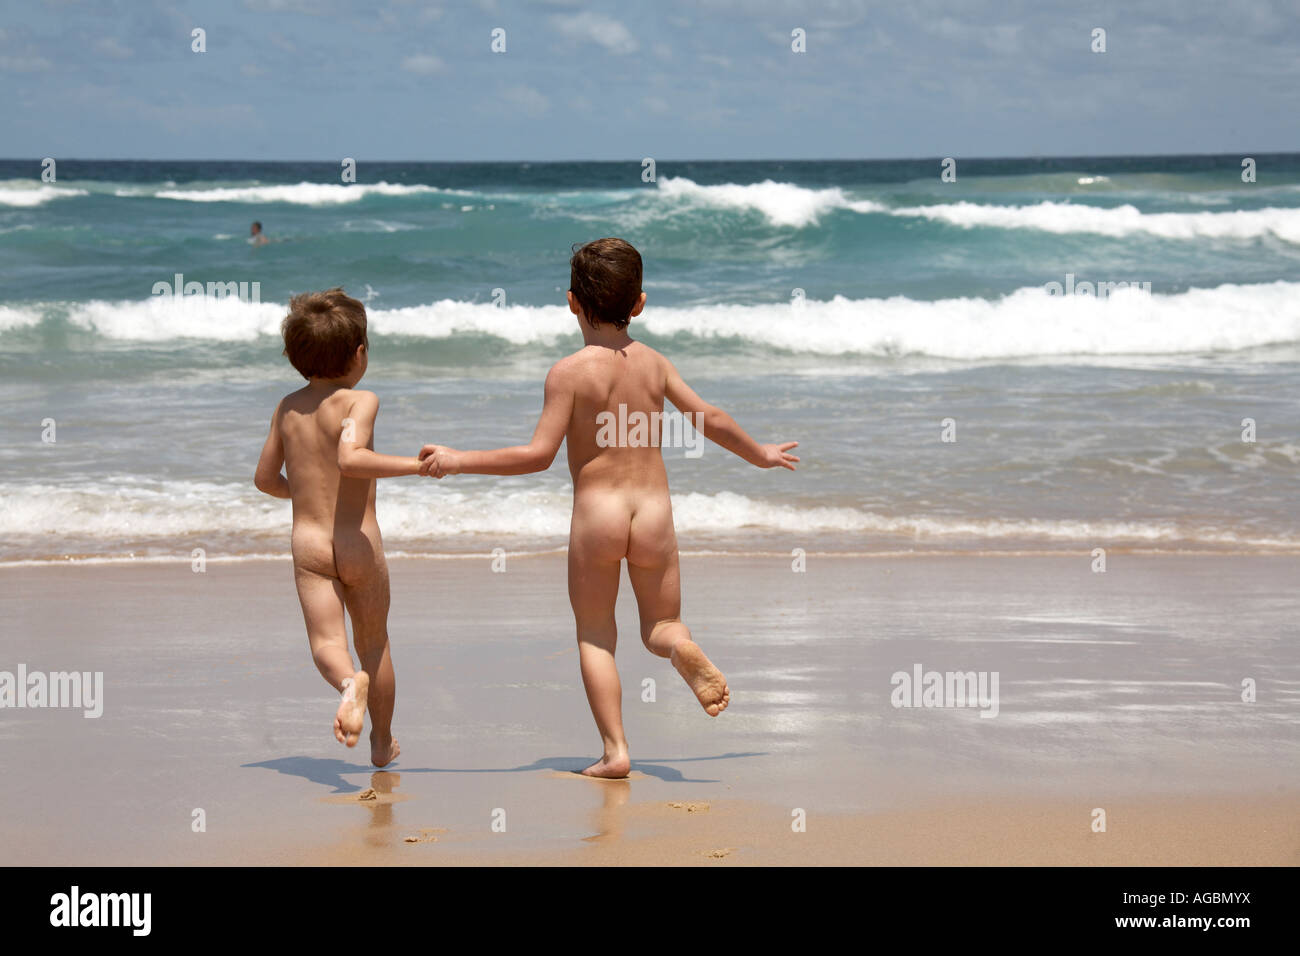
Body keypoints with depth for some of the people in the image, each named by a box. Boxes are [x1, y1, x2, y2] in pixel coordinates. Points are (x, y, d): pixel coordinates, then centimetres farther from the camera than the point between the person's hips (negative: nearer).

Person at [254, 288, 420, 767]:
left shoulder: (287, 407, 7)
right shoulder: (360, 401, -10)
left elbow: (265, 478, 15)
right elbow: (351, 458, -28)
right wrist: (417, 464, -23)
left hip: (308, 543, 2)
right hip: (359, 543, -2)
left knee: (327, 644, -7)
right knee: (374, 642, 16)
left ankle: (350, 682, -41)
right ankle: (381, 743, 27)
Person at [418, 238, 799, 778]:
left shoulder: (570, 372, -7)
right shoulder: (654, 363, 6)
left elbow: (539, 454, -11)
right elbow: (711, 420, 15)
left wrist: (458, 461, -5)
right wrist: (761, 455, 32)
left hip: (596, 511, -3)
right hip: (654, 511, 3)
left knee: (594, 635, 10)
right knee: (661, 625, 16)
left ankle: (614, 750, 1)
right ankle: (685, 651, -20)